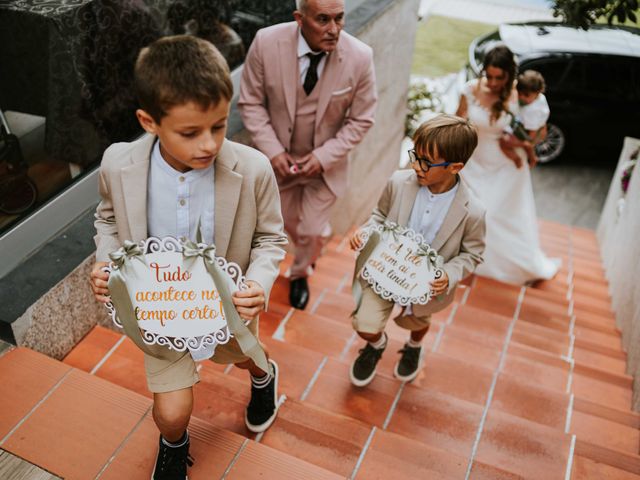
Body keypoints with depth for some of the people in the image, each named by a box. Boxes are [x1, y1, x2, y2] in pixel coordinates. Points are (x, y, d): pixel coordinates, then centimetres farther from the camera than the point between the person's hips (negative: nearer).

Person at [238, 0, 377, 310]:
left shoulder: (359, 57, -23)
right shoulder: (266, 43, -23)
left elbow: (361, 120, -11)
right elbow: (251, 103, -10)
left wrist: (324, 156, -20)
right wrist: (272, 150, -19)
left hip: (325, 162, -1)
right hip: (280, 158, 2)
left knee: (310, 231, 11)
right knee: (289, 222, 23)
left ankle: (299, 273, 45)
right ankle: (319, 237, 59)